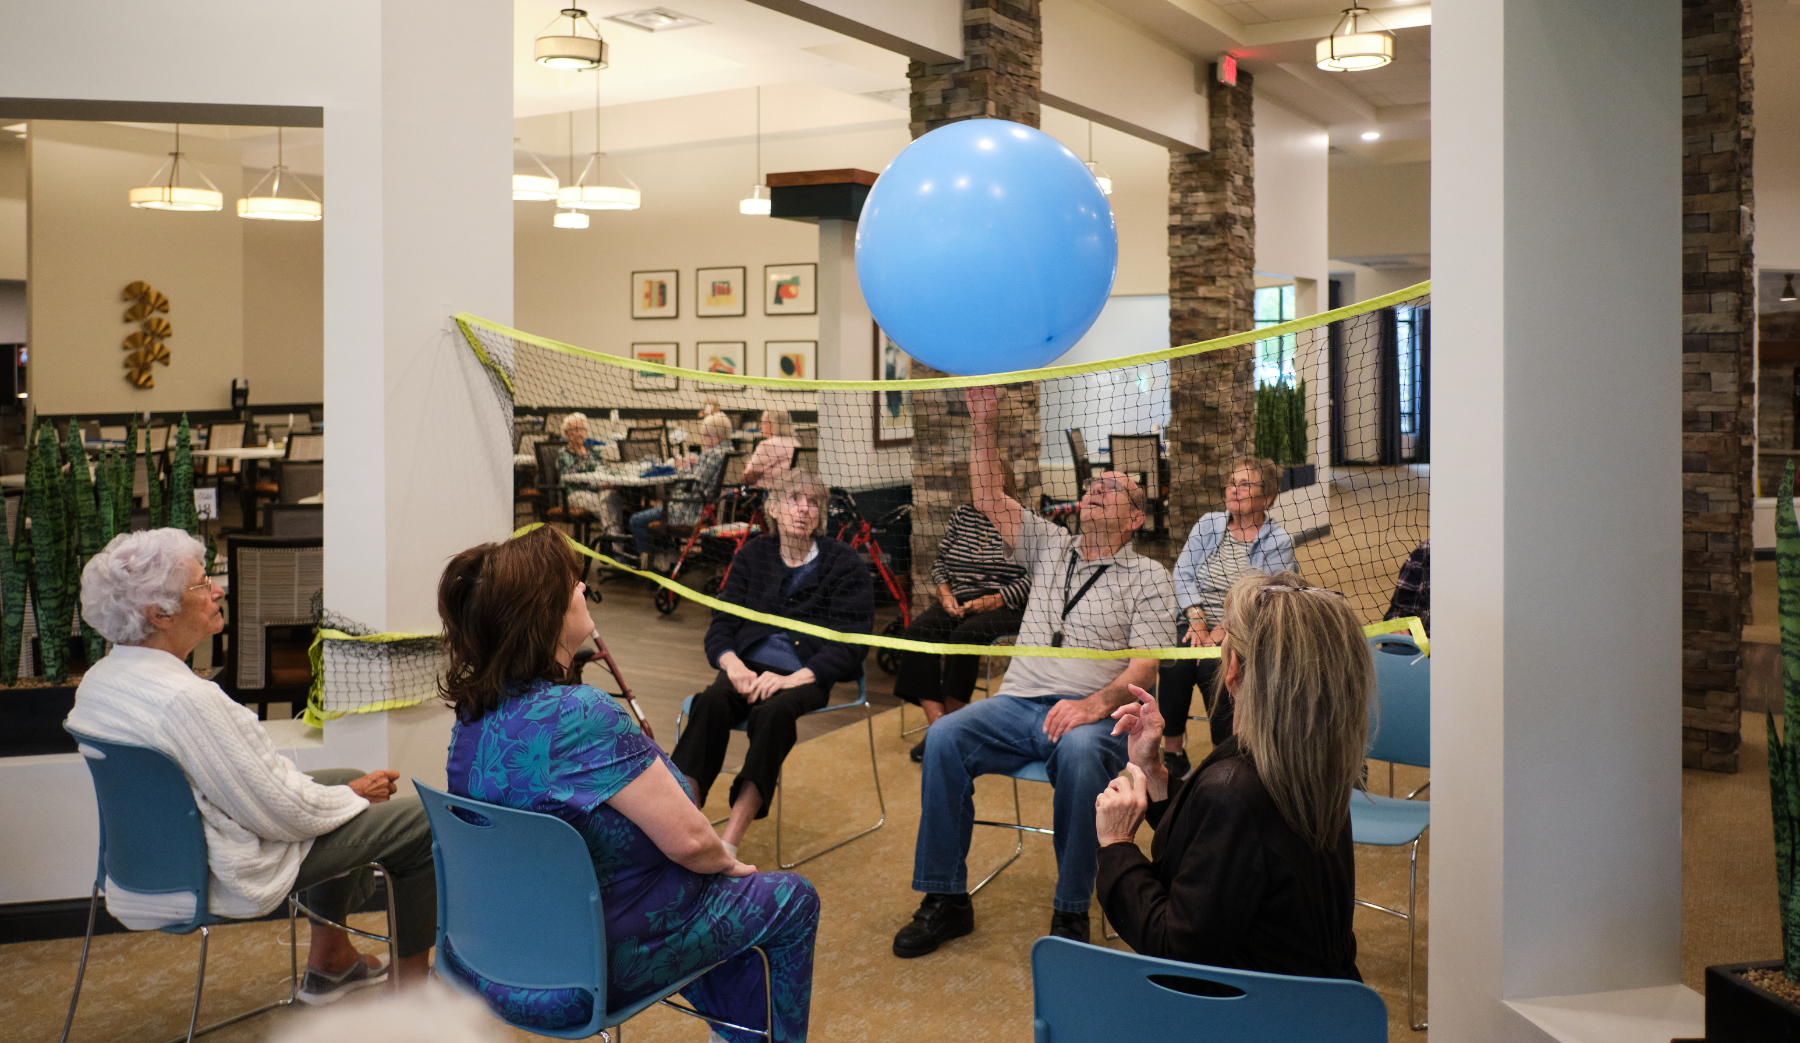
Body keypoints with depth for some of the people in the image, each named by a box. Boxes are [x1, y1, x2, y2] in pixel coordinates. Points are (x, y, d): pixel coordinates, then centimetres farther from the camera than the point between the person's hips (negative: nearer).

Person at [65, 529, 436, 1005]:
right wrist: (355, 795, -6)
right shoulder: (188, 699, -31)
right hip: (224, 877, -10)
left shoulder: (97, 680, 0)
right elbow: (283, 813, -25)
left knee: (347, 780, 27)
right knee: (422, 819, -2)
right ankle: (412, 981, 16)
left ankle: (329, 959, 37)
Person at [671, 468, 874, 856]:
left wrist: (793, 678, -21)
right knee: (710, 702, -31)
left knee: (773, 711, -36)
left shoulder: (843, 563, 5)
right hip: (752, 667, 3)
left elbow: (850, 642, -5)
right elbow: (721, 623, 12)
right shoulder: (753, 556, 16)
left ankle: (729, 844, -41)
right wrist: (733, 664, -12)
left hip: (811, 675, -3)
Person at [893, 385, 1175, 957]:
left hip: (1095, 713, -3)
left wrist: (1096, 703, -22)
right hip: (1018, 702, 4)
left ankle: (1071, 911, -22)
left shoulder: (1147, 577, 8)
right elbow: (989, 499, 13)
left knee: (1080, 753, -39)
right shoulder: (1049, 547, 21)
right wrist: (983, 425, 2)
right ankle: (945, 899, -16)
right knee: (944, 737, -25)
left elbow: (1146, 664, -4)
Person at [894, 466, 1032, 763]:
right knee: (919, 629, -23)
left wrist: (993, 601, -17)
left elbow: (1031, 578, -8)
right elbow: (940, 560, 19)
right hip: (959, 601, 5)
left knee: (965, 634, -34)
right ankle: (935, 722, -29)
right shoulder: (963, 514, 15)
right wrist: (945, 594, 2)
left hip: (1006, 606, -5)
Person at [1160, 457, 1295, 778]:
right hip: (1197, 624, 3)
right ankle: (1172, 751, -4)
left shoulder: (1279, 542, 1)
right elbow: (1183, 573, 5)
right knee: (1174, 661, -21)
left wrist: (1219, 634, -17)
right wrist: (1197, 621, -9)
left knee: (1214, 666, -28)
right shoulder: (1208, 524, 13)